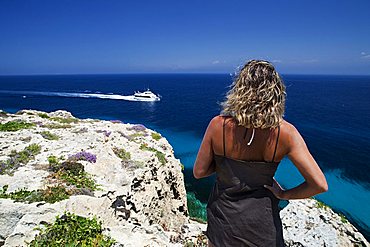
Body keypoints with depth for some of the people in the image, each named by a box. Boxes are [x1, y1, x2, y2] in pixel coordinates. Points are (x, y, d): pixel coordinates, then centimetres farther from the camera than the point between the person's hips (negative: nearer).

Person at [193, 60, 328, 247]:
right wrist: (284, 195, -3)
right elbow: (319, 185, -19)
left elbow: (198, 172, -12)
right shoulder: (285, 132, -20)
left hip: (223, 215, 0)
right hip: (261, 220, 1)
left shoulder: (218, 125, -22)